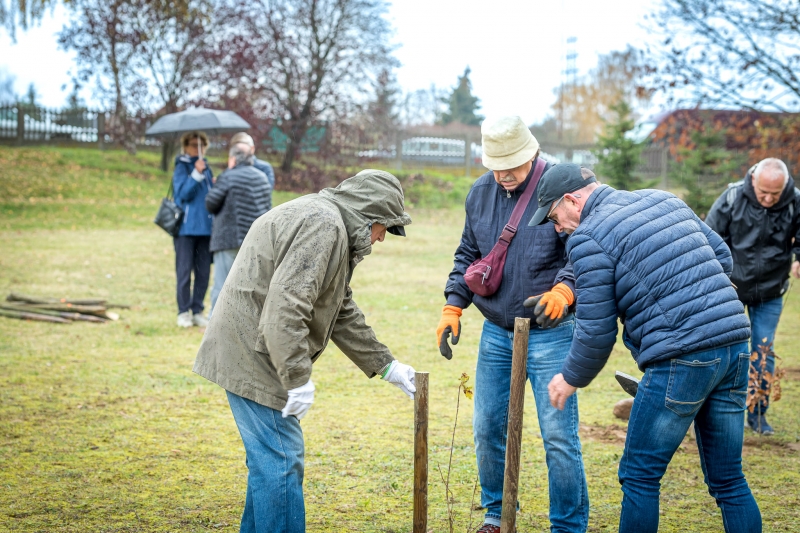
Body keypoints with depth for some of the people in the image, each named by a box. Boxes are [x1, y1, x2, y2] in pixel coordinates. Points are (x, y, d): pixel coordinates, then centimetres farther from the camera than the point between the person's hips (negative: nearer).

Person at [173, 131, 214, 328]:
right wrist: (196, 174, -20)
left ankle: (198, 311, 13)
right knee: (184, 271, -2)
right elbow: (183, 193, -14)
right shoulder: (181, 168, -1)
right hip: (186, 228, -5)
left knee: (203, 272, 6)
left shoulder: (206, 168, 16)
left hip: (205, 228, 5)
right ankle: (183, 312, 5)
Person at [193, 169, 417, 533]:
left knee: (270, 458, 18)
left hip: (251, 353, 11)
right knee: (281, 460, -7)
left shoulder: (332, 227, 19)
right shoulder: (322, 224, -17)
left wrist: (387, 367, 23)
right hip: (254, 354, -11)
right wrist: (298, 378, -25)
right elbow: (286, 305, -27)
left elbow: (342, 313, 24)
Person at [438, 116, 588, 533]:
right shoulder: (480, 193, 6)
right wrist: (452, 307, 5)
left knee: (558, 436, -5)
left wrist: (564, 289, -33)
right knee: (488, 428, 10)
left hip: (549, 334, -5)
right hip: (495, 331, 5)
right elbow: (468, 256, 16)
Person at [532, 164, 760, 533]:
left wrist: (571, 378, 10)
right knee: (728, 480, 14)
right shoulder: (664, 200, 17)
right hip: (735, 349, 8)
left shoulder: (587, 239, -5)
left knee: (639, 476, 6)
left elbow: (596, 331, -6)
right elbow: (723, 257, 21)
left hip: (682, 360, -8)